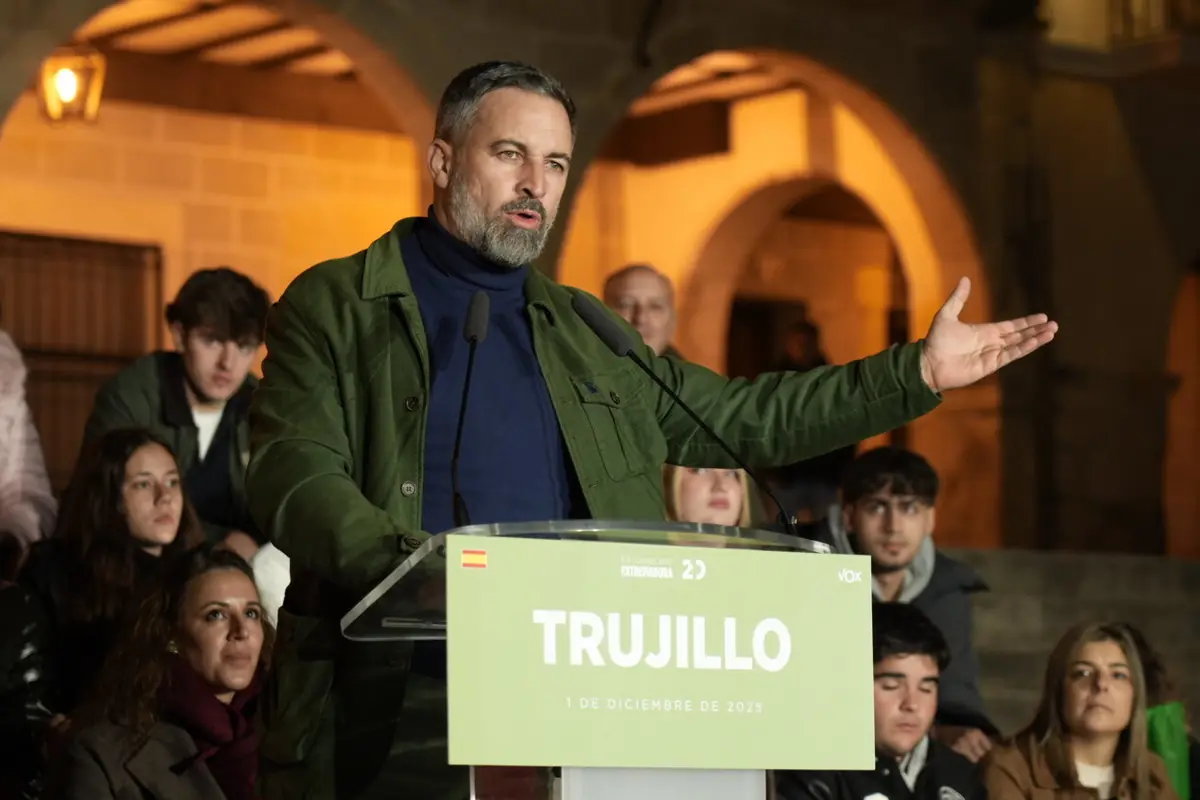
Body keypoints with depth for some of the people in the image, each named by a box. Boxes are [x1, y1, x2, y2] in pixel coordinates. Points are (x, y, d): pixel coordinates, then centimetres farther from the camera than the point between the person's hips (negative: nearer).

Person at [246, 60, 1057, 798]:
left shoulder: (583, 335, 20)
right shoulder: (333, 308, 3)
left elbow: (741, 420, 24)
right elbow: (293, 473, -10)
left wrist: (917, 373, 20)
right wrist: (411, 567, -29)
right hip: (398, 715, -4)